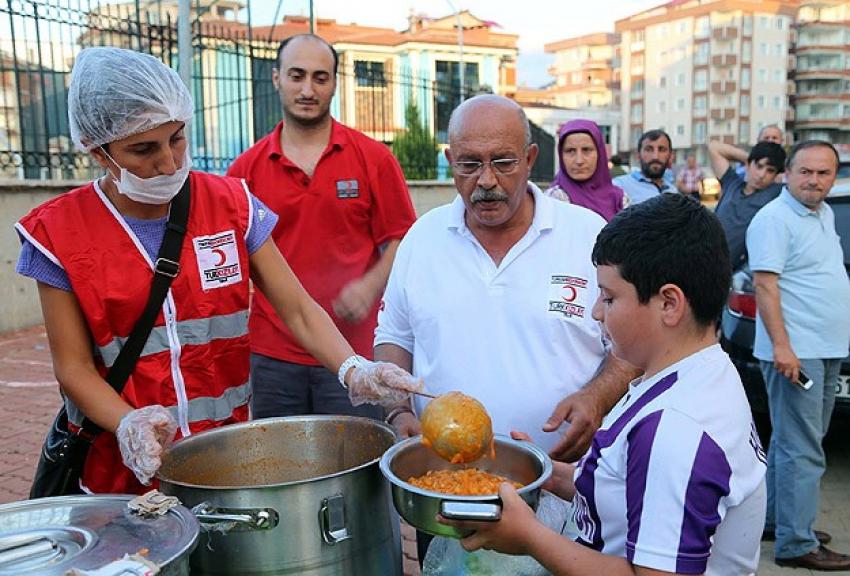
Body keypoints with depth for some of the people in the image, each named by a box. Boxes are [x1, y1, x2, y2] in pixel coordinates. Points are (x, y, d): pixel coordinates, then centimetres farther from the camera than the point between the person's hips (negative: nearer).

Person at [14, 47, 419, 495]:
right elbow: (74, 367, -5)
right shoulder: (58, 232, -8)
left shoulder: (229, 203, -4)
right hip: (121, 466, -1)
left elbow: (298, 309, -5)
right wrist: (129, 424, -24)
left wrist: (353, 370, -23)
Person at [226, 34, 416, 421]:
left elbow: (401, 240, 3)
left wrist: (371, 285, -15)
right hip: (271, 356, 2)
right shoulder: (246, 168, 4)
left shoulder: (373, 158, 1)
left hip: (355, 354, -1)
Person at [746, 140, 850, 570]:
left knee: (793, 442, 16)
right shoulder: (775, 219, -13)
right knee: (802, 452, -6)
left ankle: (774, 520, 28)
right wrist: (781, 346, -25)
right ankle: (796, 543, 2)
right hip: (795, 352, -9)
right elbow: (764, 285, -19)